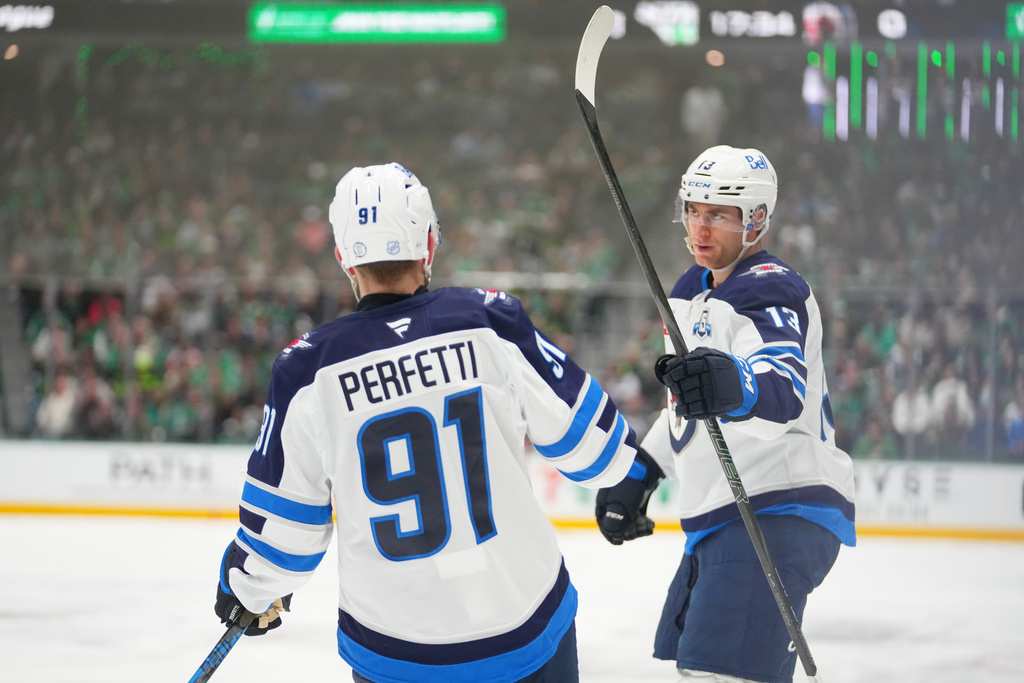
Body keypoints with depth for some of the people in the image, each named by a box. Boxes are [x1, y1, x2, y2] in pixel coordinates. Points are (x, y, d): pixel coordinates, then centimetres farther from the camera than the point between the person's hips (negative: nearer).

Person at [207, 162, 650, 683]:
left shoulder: (309, 372, -9)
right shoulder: (490, 324, -10)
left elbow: (282, 521, -1)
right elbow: (581, 426, 0)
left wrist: (249, 588, 19)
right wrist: (628, 465, 23)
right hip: (525, 625, 0)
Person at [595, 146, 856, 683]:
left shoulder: (770, 293, -13)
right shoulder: (692, 293, 17)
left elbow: (785, 390, -35)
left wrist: (735, 386, -55)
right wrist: (637, 474, 26)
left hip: (778, 514, -11)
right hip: (717, 519, 11)